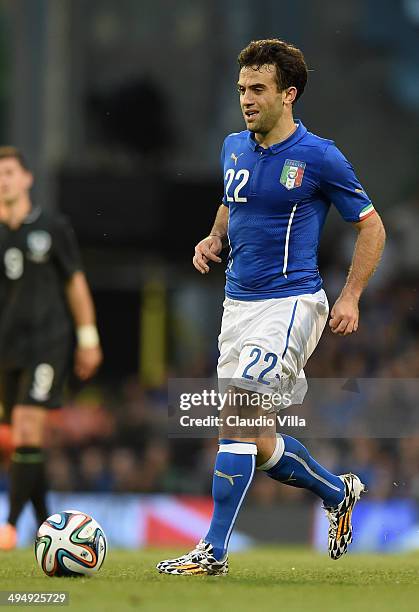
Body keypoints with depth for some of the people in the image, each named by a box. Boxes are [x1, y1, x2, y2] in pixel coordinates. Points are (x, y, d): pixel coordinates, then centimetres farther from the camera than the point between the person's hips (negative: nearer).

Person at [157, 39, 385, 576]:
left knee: (237, 415, -17)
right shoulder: (234, 148, 8)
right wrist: (213, 240, 5)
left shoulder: (319, 157, -10)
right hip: (238, 304, 7)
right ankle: (339, 494, 34)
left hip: (290, 304, -7)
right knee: (254, 441, 9)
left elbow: (370, 226, -1)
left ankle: (214, 550, -12)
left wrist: (350, 299, -9)